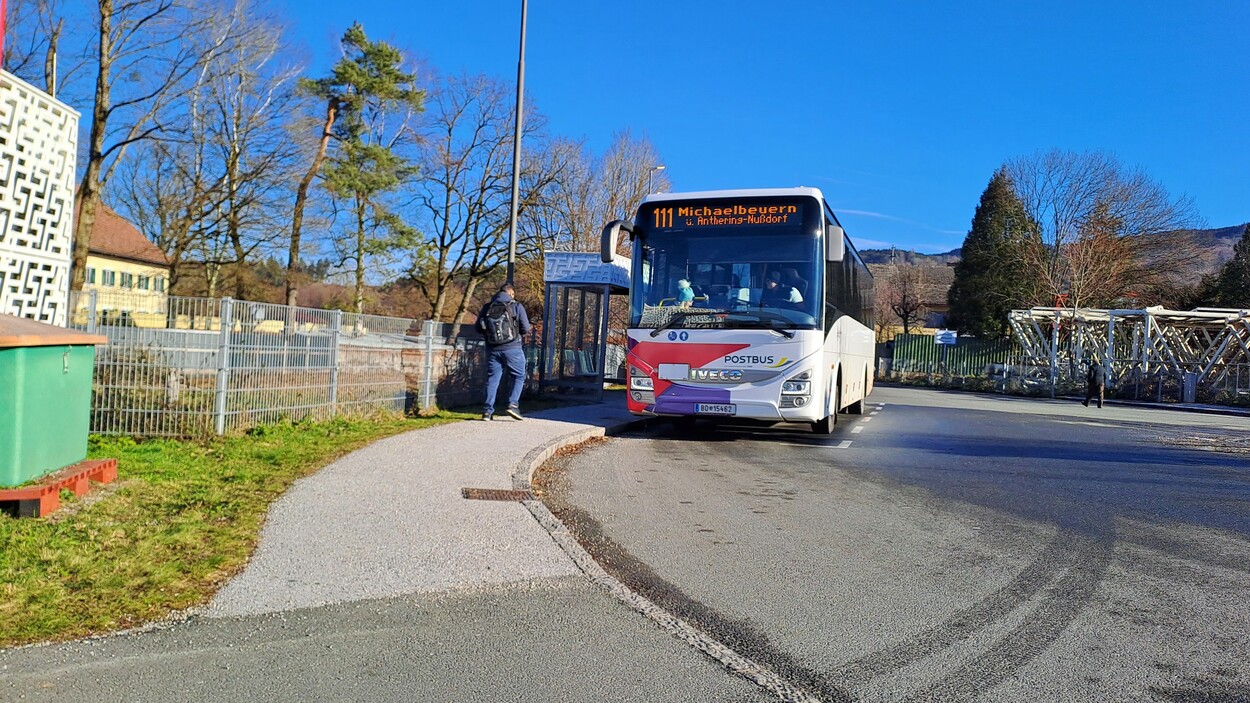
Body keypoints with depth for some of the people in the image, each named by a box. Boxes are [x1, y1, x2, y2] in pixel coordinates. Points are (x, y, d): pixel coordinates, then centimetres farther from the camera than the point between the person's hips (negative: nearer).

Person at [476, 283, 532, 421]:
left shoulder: (487, 307, 6)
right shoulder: (516, 306, -3)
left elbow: (479, 328, 7)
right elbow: (526, 328, -5)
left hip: (492, 349, 3)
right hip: (512, 348, -3)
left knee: (492, 379, 8)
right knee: (519, 376, 9)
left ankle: (487, 411, 5)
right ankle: (513, 404, -6)